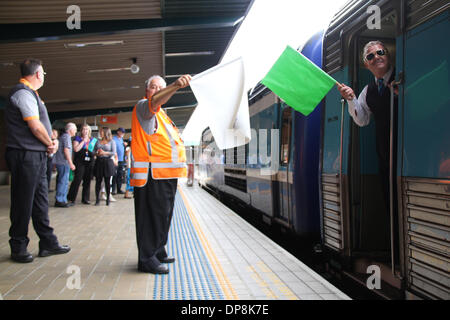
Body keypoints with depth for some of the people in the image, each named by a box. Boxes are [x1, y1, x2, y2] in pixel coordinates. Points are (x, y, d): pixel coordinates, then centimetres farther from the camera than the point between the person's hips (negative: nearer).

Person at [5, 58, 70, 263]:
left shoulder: (30, 93, 19)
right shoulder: (23, 93, -12)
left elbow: (41, 125, 19)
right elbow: (35, 126, -18)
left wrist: (50, 142, 2)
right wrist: (50, 144, -4)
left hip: (37, 156, 10)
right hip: (25, 155, -10)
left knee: (40, 200, 13)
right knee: (23, 202, -2)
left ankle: (48, 243, 21)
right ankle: (18, 248, 9)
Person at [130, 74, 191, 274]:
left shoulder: (160, 114, 26)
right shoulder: (143, 107, -5)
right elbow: (155, 100, -29)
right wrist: (176, 86, -45)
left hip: (166, 174, 10)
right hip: (151, 174, -10)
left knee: (163, 215, 16)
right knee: (152, 215, -9)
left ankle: (158, 252, 27)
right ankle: (147, 259, -4)